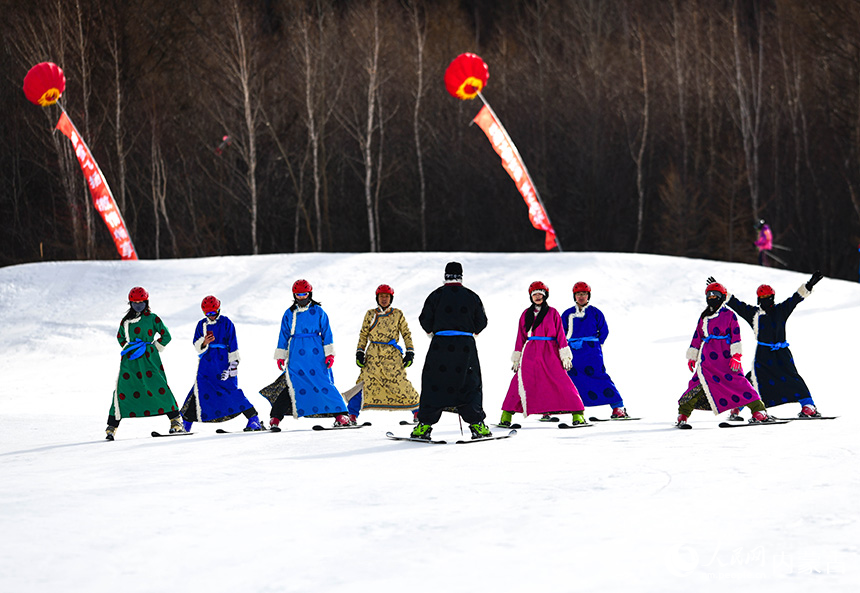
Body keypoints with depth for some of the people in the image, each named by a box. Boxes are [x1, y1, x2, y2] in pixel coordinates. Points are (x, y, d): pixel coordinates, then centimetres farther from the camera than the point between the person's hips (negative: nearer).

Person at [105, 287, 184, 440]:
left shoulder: (152, 318, 5)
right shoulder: (126, 321, 15)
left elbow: (166, 336, 5)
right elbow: (120, 337, 29)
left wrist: (152, 348, 0)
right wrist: (128, 347, 13)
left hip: (149, 359, -3)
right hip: (130, 360, 3)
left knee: (158, 387, -10)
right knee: (122, 389, -5)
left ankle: (176, 420, 0)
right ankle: (112, 426, 0)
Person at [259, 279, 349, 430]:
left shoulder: (318, 311, 6)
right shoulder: (289, 314, 12)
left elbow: (326, 332, 7)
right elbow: (283, 335, 16)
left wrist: (329, 354, 0)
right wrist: (280, 356, 12)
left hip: (316, 354, -1)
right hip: (296, 356, 1)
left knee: (324, 383, -8)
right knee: (291, 384, -7)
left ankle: (340, 414, -2)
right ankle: (275, 418, -3)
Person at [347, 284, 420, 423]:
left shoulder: (398, 314, 10)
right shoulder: (370, 314, 12)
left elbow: (407, 334, 12)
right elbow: (363, 335, 14)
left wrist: (410, 352, 4)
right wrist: (359, 352, 5)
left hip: (392, 355, -1)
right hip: (373, 354, 1)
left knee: (400, 383, -8)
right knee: (365, 381, -11)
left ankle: (417, 410, 6)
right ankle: (352, 414, -7)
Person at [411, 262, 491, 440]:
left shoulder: (437, 295, -1)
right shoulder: (472, 296, 3)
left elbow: (425, 320, 1)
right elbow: (481, 322, 7)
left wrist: (432, 332, 21)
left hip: (440, 345, -1)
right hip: (466, 346, 1)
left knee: (432, 385, 5)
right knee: (470, 385, 7)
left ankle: (424, 424, 1)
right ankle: (477, 424, 0)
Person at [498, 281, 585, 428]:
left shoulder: (552, 313, 6)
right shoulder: (526, 314, 12)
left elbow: (560, 335, 4)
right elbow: (521, 337, 14)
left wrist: (565, 356, -2)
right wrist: (516, 359, 11)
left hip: (550, 355, -2)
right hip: (530, 353, 2)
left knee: (563, 383, -9)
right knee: (520, 382, -9)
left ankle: (577, 415, -5)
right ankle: (506, 417, -3)